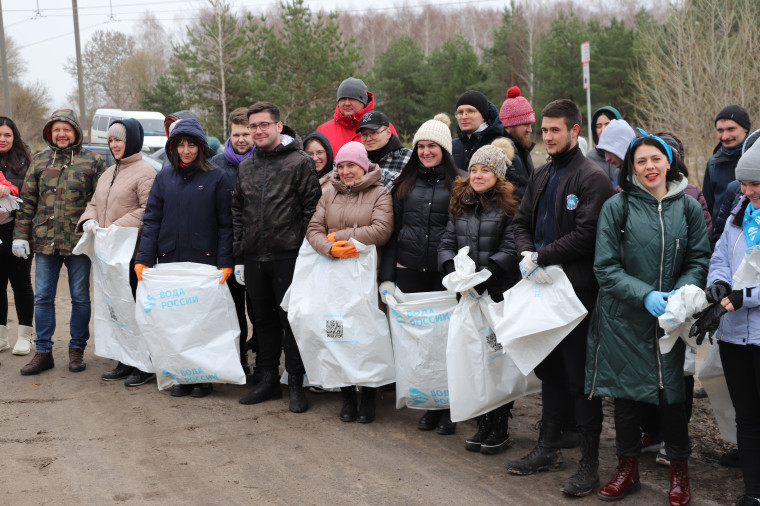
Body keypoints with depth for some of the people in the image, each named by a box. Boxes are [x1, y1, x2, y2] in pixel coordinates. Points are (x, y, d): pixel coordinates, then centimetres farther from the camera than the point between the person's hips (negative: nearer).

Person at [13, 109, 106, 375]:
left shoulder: (92, 161, 1)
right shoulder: (39, 161, 10)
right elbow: (27, 201, 11)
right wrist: (21, 235, 6)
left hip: (79, 242, -3)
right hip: (45, 241, 3)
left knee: (80, 298, 6)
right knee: (42, 298, 5)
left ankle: (77, 349, 18)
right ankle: (43, 352, 13)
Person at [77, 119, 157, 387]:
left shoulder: (145, 172, -9)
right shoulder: (108, 173, 20)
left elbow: (149, 211, -17)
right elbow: (94, 203, 25)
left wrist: (119, 225, -21)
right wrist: (89, 221, 3)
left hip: (134, 253, -9)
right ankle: (126, 362, 21)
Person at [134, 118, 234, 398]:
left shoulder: (218, 178, 1)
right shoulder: (164, 179, 11)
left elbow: (226, 224, -2)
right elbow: (151, 220, 8)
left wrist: (225, 262, -11)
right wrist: (143, 259, -2)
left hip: (204, 260, -3)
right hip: (169, 260, 3)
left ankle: (203, 377, 12)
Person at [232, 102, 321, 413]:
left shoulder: (300, 162, -4)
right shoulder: (246, 166, 14)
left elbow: (312, 207, -8)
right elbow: (237, 211, 17)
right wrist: (239, 254, 12)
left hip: (287, 256, -6)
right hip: (254, 257, 6)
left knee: (290, 318, -2)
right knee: (263, 319, 13)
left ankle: (296, 383, 8)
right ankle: (269, 379, 23)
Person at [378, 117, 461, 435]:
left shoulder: (456, 184, 3)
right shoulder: (405, 184, 12)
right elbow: (392, 232, 11)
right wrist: (386, 276, 4)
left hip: (445, 274, -3)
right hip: (409, 273, 3)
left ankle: (447, 409, 9)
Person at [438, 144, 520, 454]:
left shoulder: (509, 206, -7)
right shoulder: (460, 205, 12)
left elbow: (511, 251, -14)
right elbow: (447, 243, 10)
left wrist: (485, 275, -23)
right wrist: (453, 269, -9)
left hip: (501, 295, -6)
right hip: (468, 297, 6)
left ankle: (500, 429, 11)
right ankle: (483, 424, 21)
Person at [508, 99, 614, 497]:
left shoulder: (592, 178, -11)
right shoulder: (541, 176, 15)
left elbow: (587, 234, -19)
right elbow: (521, 222, 15)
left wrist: (541, 256, -16)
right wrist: (527, 255, -6)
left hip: (577, 289, -8)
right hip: (542, 286, 8)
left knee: (581, 376, -3)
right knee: (549, 370, 17)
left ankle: (589, 463, 6)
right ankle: (548, 449, 29)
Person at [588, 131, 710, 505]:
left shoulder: (688, 208, 3)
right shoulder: (616, 207, -4)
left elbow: (699, 261, 5)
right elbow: (605, 267, -6)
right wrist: (645, 295, -17)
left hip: (670, 320, 1)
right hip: (625, 320, -1)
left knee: (671, 393, 4)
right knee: (626, 394, 9)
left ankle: (679, 470, 24)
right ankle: (628, 469, 26)